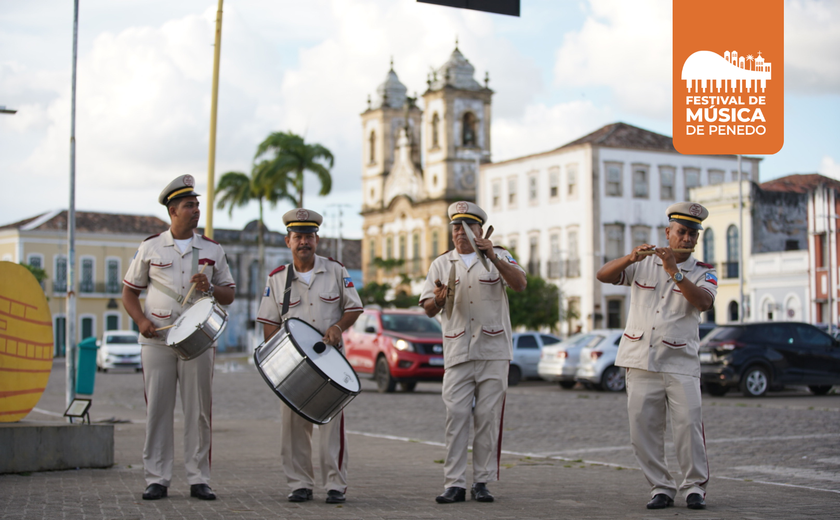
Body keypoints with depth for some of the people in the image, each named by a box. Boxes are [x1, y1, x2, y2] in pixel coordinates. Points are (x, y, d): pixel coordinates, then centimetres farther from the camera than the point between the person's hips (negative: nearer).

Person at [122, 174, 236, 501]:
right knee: (157, 409, -1)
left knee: (199, 410, 1)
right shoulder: (150, 248, 6)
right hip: (157, 340, -1)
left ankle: (199, 480, 8)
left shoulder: (212, 250, 9)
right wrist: (141, 320, -7)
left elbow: (229, 295, 12)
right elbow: (130, 291, 10)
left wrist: (209, 289, -9)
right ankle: (156, 480, 7)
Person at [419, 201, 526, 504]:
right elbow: (428, 310, 10)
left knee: (488, 416, -1)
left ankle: (482, 482, 7)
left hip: (494, 352, -1)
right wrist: (438, 299, -14)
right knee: (456, 416, -5)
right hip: (457, 352, 1)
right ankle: (454, 484, -2)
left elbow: (519, 284, -10)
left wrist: (493, 258, -23)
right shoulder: (441, 264, 14)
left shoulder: (499, 257, 8)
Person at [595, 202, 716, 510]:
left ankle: (695, 487, 2)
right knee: (643, 430, 0)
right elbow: (603, 276, 0)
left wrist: (674, 272, -23)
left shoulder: (702, 272, 7)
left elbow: (704, 302, -14)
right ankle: (660, 488, 10)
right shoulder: (643, 264, 11)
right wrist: (629, 258, -18)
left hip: (680, 363, -2)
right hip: (641, 362, 2)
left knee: (688, 424, -11)